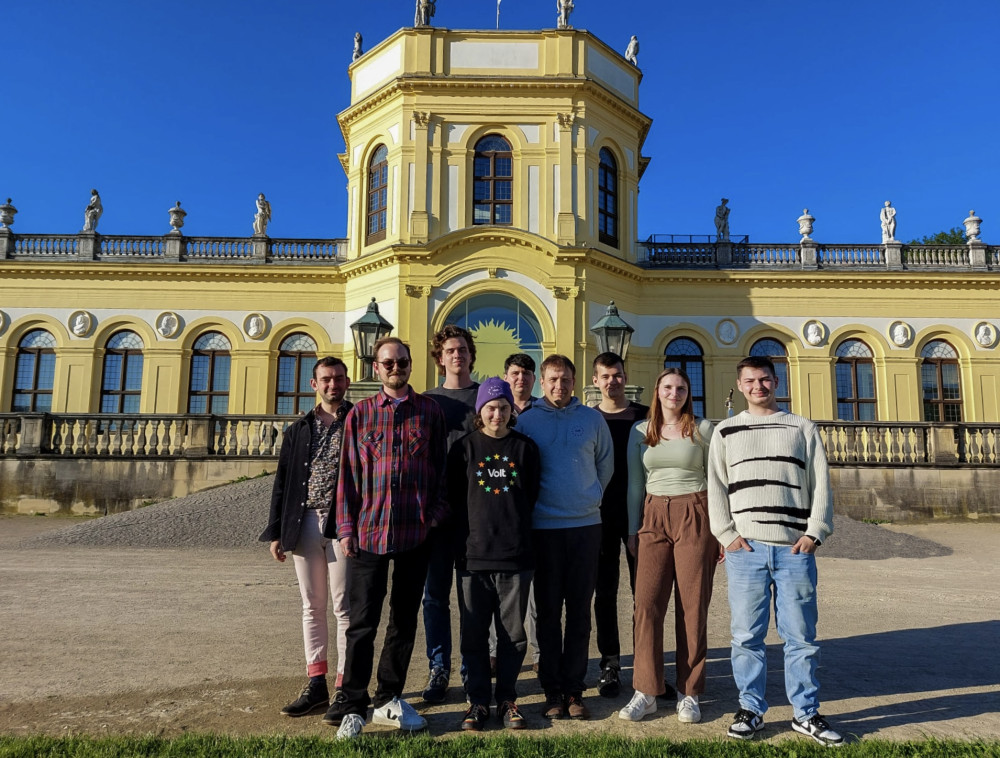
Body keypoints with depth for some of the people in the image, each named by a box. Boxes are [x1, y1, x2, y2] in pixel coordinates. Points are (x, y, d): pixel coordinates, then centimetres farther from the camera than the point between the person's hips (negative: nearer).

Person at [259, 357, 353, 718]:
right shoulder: (299, 429, 14)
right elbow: (282, 481, 14)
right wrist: (276, 532, 9)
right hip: (304, 524, 5)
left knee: (344, 608, -1)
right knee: (312, 607, 11)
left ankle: (345, 687, 8)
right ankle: (316, 684, 21)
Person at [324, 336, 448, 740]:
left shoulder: (429, 411, 4)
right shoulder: (359, 414, 5)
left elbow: (441, 468, 6)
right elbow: (348, 474, 5)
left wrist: (437, 515, -2)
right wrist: (346, 528, 1)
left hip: (416, 532, 1)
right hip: (369, 531, -1)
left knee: (404, 619, 11)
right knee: (363, 621, 3)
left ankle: (388, 699, 27)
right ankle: (351, 707, 14)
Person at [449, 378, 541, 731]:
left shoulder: (525, 448, 6)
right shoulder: (464, 448, 4)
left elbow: (532, 496, 9)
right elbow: (454, 498, 5)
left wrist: (515, 528, 6)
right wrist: (470, 534, 2)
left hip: (515, 555, 0)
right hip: (473, 555, 0)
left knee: (513, 634, 8)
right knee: (474, 633, 7)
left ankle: (507, 698, 24)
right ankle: (478, 700, 22)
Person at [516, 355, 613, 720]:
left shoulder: (592, 419, 6)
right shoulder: (526, 421, 2)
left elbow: (606, 463, 16)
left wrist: (591, 497, 11)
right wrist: (533, 503, 6)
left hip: (586, 525, 1)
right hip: (544, 527, -1)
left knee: (580, 612, 6)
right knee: (548, 611, 5)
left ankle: (574, 690, 16)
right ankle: (552, 690, 16)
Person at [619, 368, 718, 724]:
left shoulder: (702, 429, 3)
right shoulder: (640, 431, 10)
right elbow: (635, 484, 12)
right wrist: (633, 531, 9)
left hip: (695, 517, -2)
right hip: (654, 517, 2)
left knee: (692, 607, 2)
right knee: (647, 604, -5)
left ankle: (689, 694, 14)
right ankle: (646, 692, 6)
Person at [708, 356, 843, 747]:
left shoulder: (803, 428, 11)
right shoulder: (726, 431, 11)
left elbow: (820, 484, 8)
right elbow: (716, 487, 7)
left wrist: (815, 532, -2)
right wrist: (727, 534, -2)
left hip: (795, 549, 0)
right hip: (746, 549, 0)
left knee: (801, 635, 6)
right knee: (747, 635, 3)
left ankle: (806, 714, 19)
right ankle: (750, 709, 16)